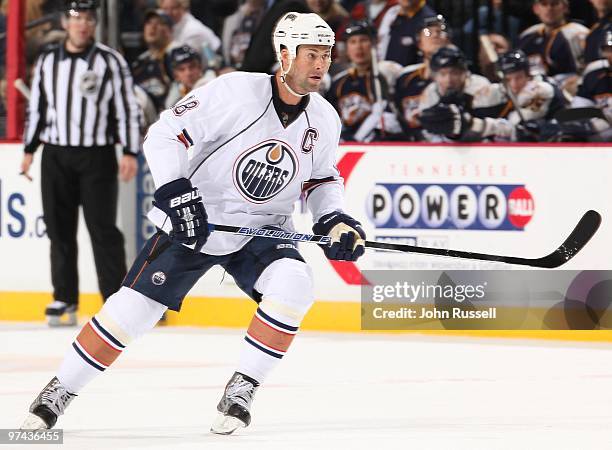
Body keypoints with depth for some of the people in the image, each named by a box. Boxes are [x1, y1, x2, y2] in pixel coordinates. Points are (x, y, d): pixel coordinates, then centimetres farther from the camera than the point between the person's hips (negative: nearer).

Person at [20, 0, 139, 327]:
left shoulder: (111, 62, -2)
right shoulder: (47, 61, 9)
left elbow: (127, 108, -2)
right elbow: (36, 107, 16)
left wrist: (130, 152, -8)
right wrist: (29, 150, 14)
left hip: (97, 155, -3)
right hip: (56, 155, 3)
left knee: (102, 229, -5)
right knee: (59, 227, 4)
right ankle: (65, 298, 12)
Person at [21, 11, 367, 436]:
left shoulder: (324, 119, -3)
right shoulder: (236, 91, -20)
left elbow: (323, 178, 15)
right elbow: (165, 134, -18)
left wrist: (335, 220, -3)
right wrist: (175, 191, -28)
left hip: (263, 230, 3)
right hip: (194, 221, -3)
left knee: (293, 284, -27)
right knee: (131, 309, -7)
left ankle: (241, 390, -14)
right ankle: (59, 392, 12)